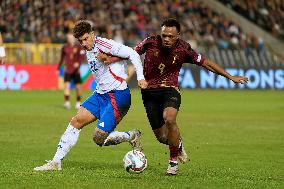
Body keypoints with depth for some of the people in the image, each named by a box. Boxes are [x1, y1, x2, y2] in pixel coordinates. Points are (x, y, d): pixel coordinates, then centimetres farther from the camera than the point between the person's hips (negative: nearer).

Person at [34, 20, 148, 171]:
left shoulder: (103, 44, -15)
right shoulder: (89, 50, 12)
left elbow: (132, 54, -18)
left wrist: (140, 77, -24)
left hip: (117, 95, -9)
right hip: (100, 93, 9)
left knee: (99, 138, -15)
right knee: (76, 121, 1)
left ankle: (132, 137, 9)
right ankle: (56, 162, 5)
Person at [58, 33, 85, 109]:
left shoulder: (78, 47, 2)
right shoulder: (65, 47, 7)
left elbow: (82, 56, -8)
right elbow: (62, 58, 17)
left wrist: (78, 63, -26)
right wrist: (58, 68, 17)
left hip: (76, 70, -1)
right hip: (67, 70, 1)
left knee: (78, 86, 3)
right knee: (66, 85, -15)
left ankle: (78, 102, 20)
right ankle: (67, 102, -20)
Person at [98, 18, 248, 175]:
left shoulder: (183, 49, -11)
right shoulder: (151, 42, -11)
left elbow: (205, 63, 0)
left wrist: (230, 77, 2)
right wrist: (112, 59, -9)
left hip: (170, 89, -2)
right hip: (149, 91, 2)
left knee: (169, 119, -33)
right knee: (161, 137, 3)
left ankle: (173, 161, -14)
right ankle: (178, 143, 42)